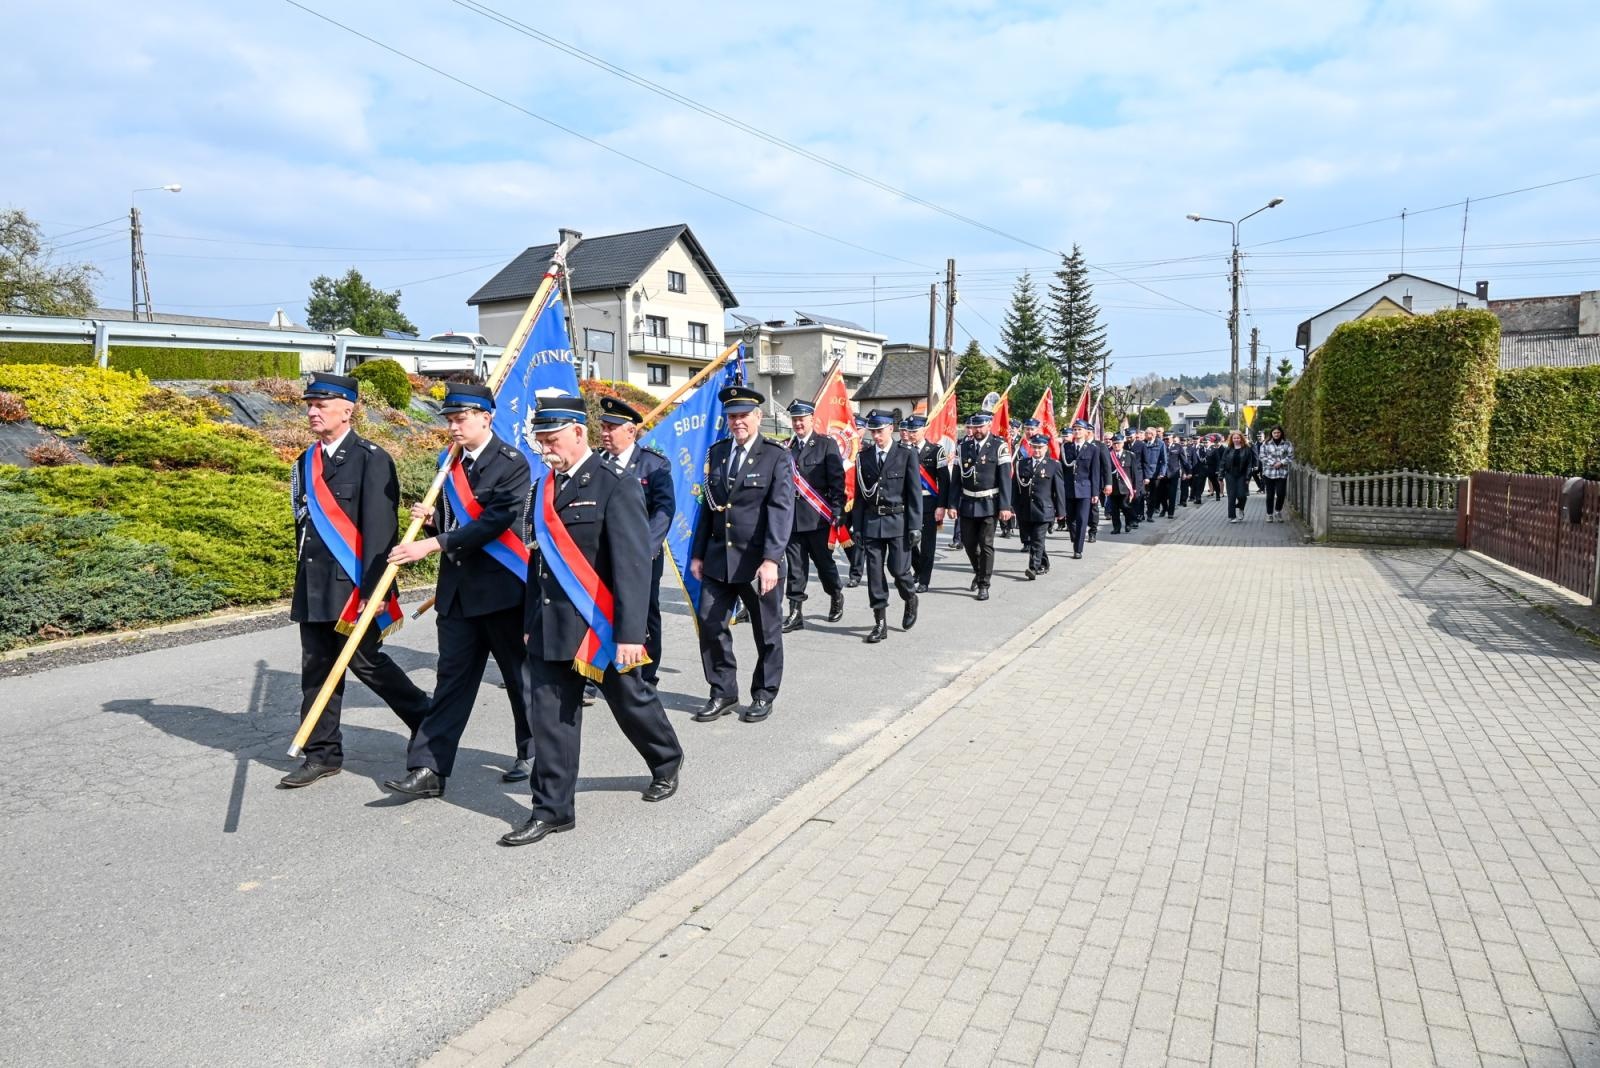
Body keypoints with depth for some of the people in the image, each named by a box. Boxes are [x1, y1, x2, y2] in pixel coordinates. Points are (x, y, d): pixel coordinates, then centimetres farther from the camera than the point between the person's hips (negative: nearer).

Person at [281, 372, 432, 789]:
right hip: (314, 585, 7)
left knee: (365, 661, -3)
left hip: (352, 585, -7)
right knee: (317, 669, 10)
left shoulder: (371, 459, -9)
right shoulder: (306, 463, 14)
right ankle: (323, 754, 21)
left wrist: (371, 588, -19)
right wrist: (303, 580, 18)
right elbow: (303, 524, 19)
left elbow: (380, 529, -15)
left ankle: (428, 721, 16)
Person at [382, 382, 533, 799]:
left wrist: (431, 544, -24)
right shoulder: (451, 463, 11)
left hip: (501, 587, -6)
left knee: (520, 674, 9)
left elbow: (494, 521, -21)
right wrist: (432, 517, -2)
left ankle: (532, 752, 27)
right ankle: (428, 770, 6)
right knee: (451, 677, 5)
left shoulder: (511, 463, -11)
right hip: (457, 588, 6)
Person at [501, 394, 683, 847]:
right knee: (550, 717, 6)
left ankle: (666, 761, 40)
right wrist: (531, 621, 16)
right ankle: (552, 809, 18)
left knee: (630, 700, 13)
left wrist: (630, 633, -23)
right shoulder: (545, 486, 10)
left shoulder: (616, 485, -13)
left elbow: (633, 564, -19)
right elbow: (539, 558, 15)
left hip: (600, 626, -6)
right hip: (551, 627, 6)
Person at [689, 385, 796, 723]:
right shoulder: (716, 453, 9)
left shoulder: (777, 457, -7)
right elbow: (708, 505, 12)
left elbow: (781, 510, -14)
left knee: (767, 631, 8)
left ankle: (764, 695, 24)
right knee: (710, 623, 3)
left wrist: (771, 559, -23)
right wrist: (698, 553, 9)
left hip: (758, 561, -4)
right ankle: (723, 693, 19)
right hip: (718, 558, 5)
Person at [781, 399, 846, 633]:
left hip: (817, 515, -3)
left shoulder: (827, 444, -1)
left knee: (823, 560, 7)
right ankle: (795, 613, 10)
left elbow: (837, 480, -5)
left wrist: (836, 513, -12)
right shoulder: (787, 447, 11)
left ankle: (836, 596, 34)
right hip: (791, 516, 3)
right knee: (795, 566, 4)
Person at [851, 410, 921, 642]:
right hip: (872, 522, 3)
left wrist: (915, 526, -7)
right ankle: (880, 623, 11)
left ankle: (910, 600, 29)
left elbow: (914, 493, -2)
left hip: (898, 521, -3)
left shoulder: (906, 455, -1)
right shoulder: (863, 457, 7)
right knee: (874, 572, 3)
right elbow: (859, 494, 9)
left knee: (898, 569, -4)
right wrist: (857, 526, 4)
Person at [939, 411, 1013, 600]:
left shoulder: (1000, 447, -5)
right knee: (968, 543, 10)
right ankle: (979, 572, 36)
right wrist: (952, 504, 0)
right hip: (967, 504, 4)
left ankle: (983, 585, 7)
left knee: (986, 545, -2)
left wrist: (1005, 506, -14)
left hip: (989, 504, -4)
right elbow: (956, 478, 6)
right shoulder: (963, 448, 5)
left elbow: (1005, 479, -8)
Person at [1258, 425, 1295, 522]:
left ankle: (1278, 511, 17)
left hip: (1282, 473, 0)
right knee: (1270, 495, 5)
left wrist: (1281, 463, -12)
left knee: (1281, 493, -7)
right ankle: (1269, 514, 16)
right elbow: (1262, 456, -1)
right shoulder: (1266, 444, 3)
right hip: (1269, 472, 0)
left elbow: (1291, 456, 2)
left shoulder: (1287, 444, 5)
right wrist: (1272, 463, -11)